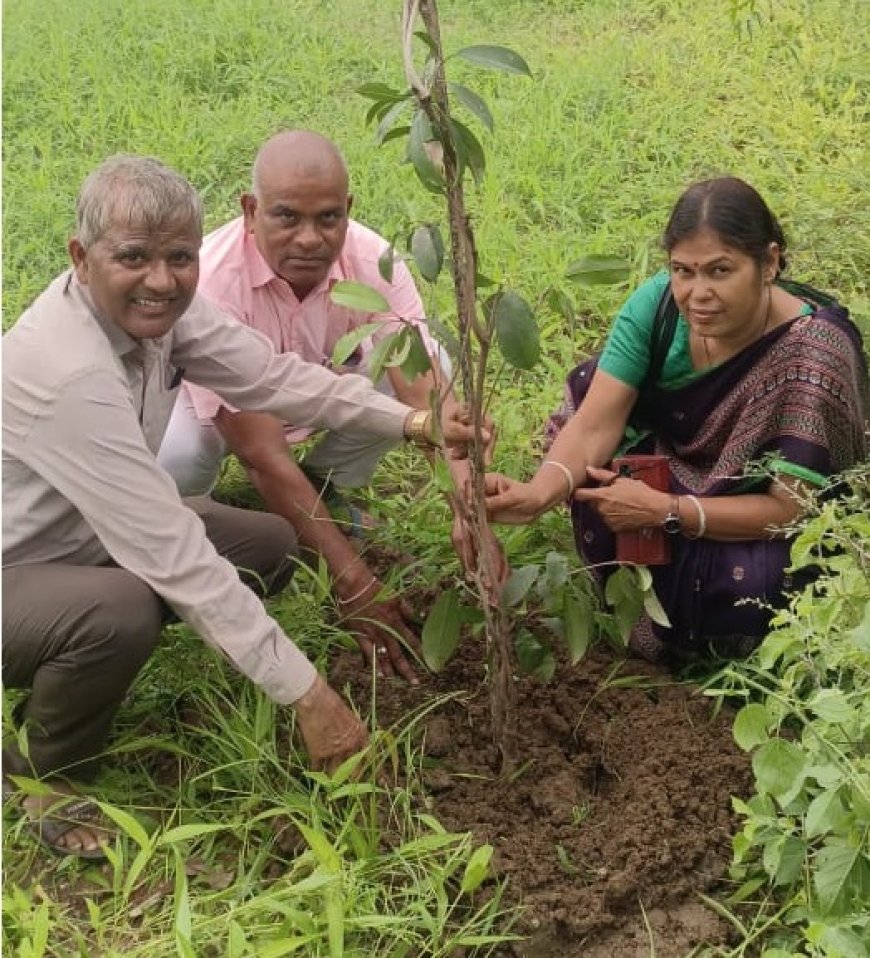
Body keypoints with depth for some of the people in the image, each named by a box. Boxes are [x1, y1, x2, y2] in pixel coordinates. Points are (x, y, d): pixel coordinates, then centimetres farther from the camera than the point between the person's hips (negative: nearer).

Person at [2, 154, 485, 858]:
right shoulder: (69, 373, -35)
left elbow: (271, 377, -3)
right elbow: (175, 555, -35)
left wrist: (411, 422, -17)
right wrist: (306, 693, -32)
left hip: (84, 539, 9)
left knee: (269, 547, 2)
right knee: (120, 612, -38)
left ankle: (81, 665, 13)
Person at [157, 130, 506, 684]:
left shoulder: (370, 259, -27)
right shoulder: (214, 283, -38)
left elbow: (427, 393, -32)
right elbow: (263, 455, -39)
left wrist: (468, 507, -50)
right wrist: (353, 581, -40)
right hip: (201, 398, -4)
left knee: (430, 363, -21)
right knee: (175, 459, -38)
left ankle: (325, 489, 5)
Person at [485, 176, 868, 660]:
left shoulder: (813, 353, -31)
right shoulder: (657, 303, -20)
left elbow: (791, 508, -28)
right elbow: (595, 423, -23)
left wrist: (662, 511, -35)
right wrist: (539, 493, -44)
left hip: (766, 530, -6)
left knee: (748, 581, -38)